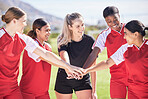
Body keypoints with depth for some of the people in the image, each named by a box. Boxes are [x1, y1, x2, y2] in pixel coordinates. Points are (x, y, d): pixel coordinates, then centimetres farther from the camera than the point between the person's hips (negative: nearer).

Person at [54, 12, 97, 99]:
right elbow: (64, 57, -35)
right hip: (64, 80, 0)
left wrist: (94, 91, -8)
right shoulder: (63, 41, -14)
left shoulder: (90, 41, -12)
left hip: (83, 80, 0)